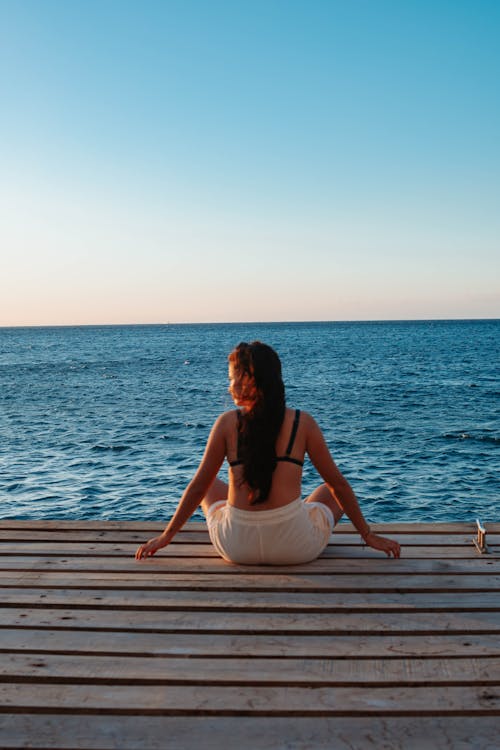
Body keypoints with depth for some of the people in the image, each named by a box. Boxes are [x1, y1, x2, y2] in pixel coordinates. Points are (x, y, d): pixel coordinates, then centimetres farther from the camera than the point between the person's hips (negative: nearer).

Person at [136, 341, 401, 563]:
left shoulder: (227, 423, -5)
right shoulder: (303, 423, -4)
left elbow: (198, 486, 2)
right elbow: (337, 483, 3)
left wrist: (166, 536, 14)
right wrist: (368, 535, 15)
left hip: (237, 547, 0)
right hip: (295, 548, 0)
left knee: (210, 487, 32)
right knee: (330, 492, 29)